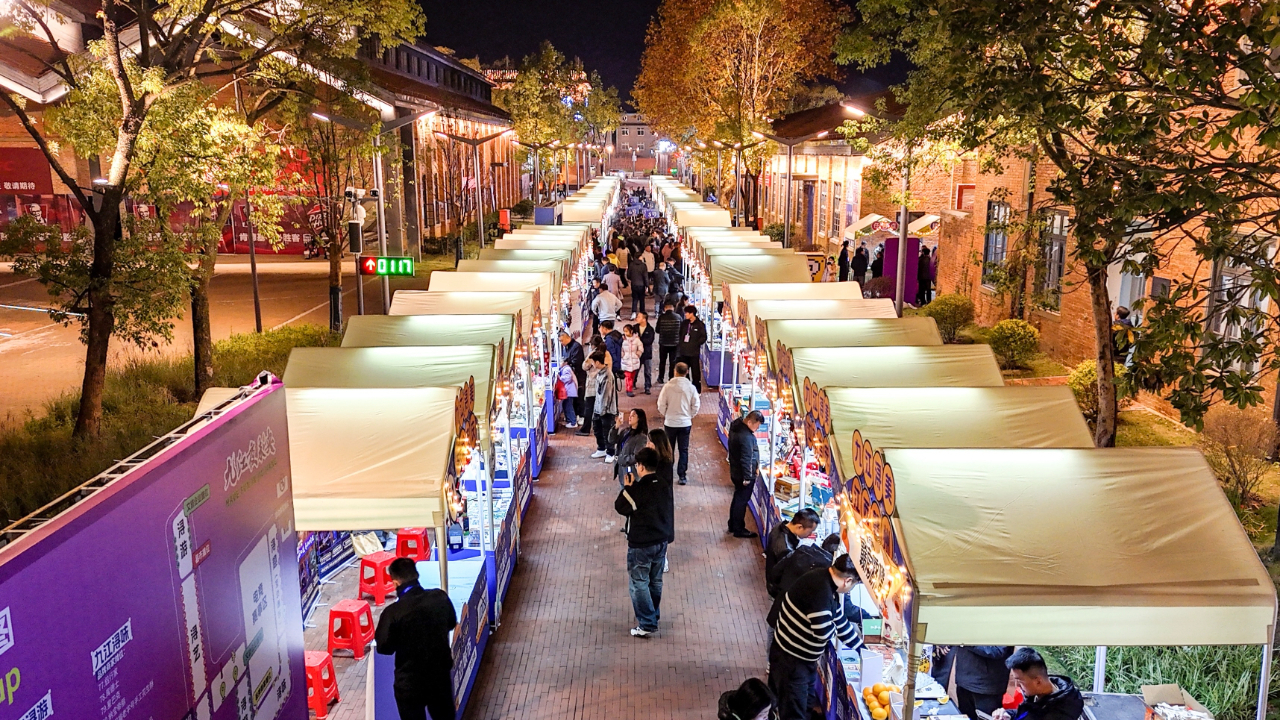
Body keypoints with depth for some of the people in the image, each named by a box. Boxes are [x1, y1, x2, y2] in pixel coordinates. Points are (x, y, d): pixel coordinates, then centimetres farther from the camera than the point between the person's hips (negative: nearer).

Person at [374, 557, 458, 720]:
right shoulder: (441, 597, -12)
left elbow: (384, 647, -11)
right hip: (441, 675, 3)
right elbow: (452, 623, 7)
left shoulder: (393, 612, -23)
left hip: (410, 683, -3)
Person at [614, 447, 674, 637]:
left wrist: (627, 488, -2)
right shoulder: (664, 485, 0)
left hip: (641, 544, -7)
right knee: (655, 582, 20)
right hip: (661, 541, 7)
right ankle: (653, 616, 34)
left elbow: (621, 507, -14)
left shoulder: (639, 489, -23)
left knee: (639, 584, 3)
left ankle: (647, 624, 4)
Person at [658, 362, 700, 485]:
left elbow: (661, 404, -8)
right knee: (684, 450, 8)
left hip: (670, 422, 0)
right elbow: (696, 406, -3)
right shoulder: (691, 387, -9)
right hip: (685, 423, 0)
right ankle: (682, 476, 7)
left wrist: (664, 415, 10)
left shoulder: (668, 386, -12)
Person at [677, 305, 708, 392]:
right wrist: (680, 345, 5)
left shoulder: (700, 324, -9)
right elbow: (680, 335, 15)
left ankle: (697, 390, 12)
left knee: (695, 372, 2)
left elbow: (704, 337, -7)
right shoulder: (684, 323, 8)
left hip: (694, 353, -6)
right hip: (683, 352, 6)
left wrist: (696, 344, -13)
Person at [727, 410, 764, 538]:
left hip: (735, 471, 10)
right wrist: (747, 477, -19)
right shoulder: (746, 437, -29)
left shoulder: (736, 426, 3)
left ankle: (733, 525, 32)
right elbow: (746, 459, -26)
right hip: (743, 474, -10)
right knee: (742, 500, 2)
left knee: (737, 498, 21)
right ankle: (739, 530, 13)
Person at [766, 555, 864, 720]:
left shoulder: (829, 586, 3)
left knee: (806, 706, 24)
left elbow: (841, 622, 15)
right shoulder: (820, 589, -30)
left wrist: (861, 648, 19)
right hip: (790, 659, -10)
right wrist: (836, 629, -9)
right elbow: (823, 632, -32)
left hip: (805, 657, 10)